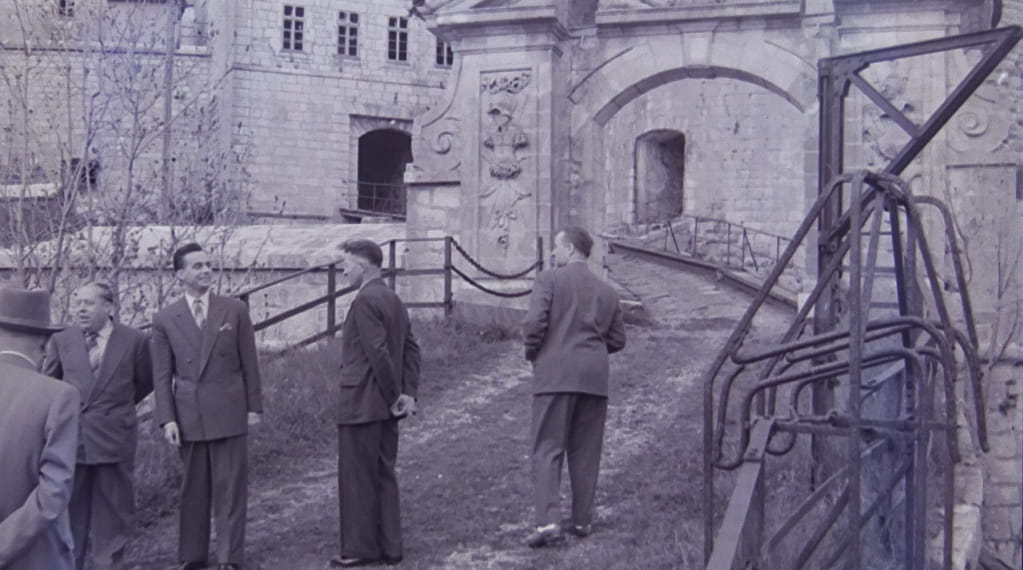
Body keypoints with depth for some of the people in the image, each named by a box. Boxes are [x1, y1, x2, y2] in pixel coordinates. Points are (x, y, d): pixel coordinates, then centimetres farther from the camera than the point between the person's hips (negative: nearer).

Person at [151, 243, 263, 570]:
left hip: (229, 412, -1)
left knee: (230, 488, 1)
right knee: (193, 488, 9)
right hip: (188, 416, 1)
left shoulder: (235, 310, 2)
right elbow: (162, 375, 2)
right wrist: (167, 419, -5)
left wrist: (254, 407, 2)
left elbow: (249, 363, 5)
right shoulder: (165, 320, 2)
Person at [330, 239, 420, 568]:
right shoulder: (393, 300, 13)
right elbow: (411, 348, 12)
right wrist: (408, 392, 6)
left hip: (362, 405, -9)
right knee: (384, 476, 14)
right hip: (387, 406, 9)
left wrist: (395, 395, -13)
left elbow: (378, 353, -22)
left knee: (357, 478, 0)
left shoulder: (365, 301, -16)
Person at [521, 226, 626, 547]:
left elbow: (534, 324, -12)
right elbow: (617, 340, 12)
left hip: (555, 374, -4)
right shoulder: (606, 291, 14)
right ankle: (582, 520, 16)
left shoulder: (549, 280, -2)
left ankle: (548, 522, -14)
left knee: (548, 451, -4)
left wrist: (532, 353, 5)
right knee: (586, 453, 12)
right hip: (594, 377, 4)